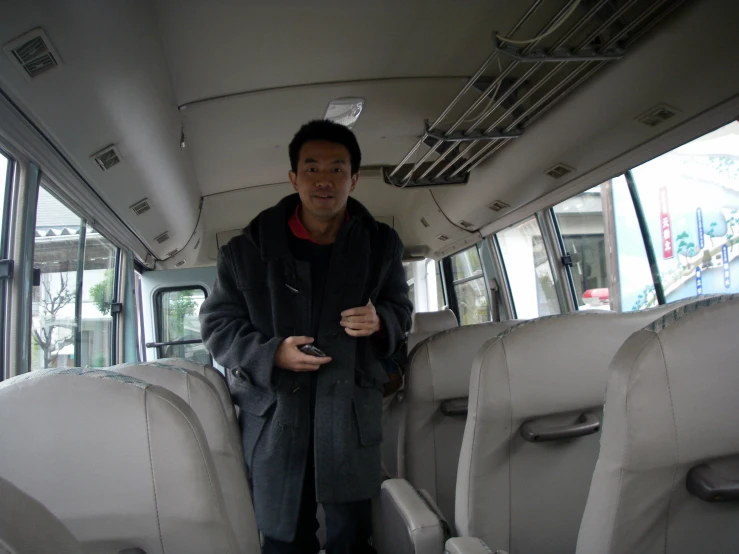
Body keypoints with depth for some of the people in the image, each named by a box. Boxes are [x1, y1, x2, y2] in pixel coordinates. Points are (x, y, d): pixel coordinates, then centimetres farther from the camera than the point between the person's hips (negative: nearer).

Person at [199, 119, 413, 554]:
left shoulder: (381, 245, 4)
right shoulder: (250, 248, -2)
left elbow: (401, 309, 15)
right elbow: (217, 324, 4)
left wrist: (381, 321, -10)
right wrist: (271, 354, -13)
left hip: (351, 417, 1)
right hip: (274, 419, 0)